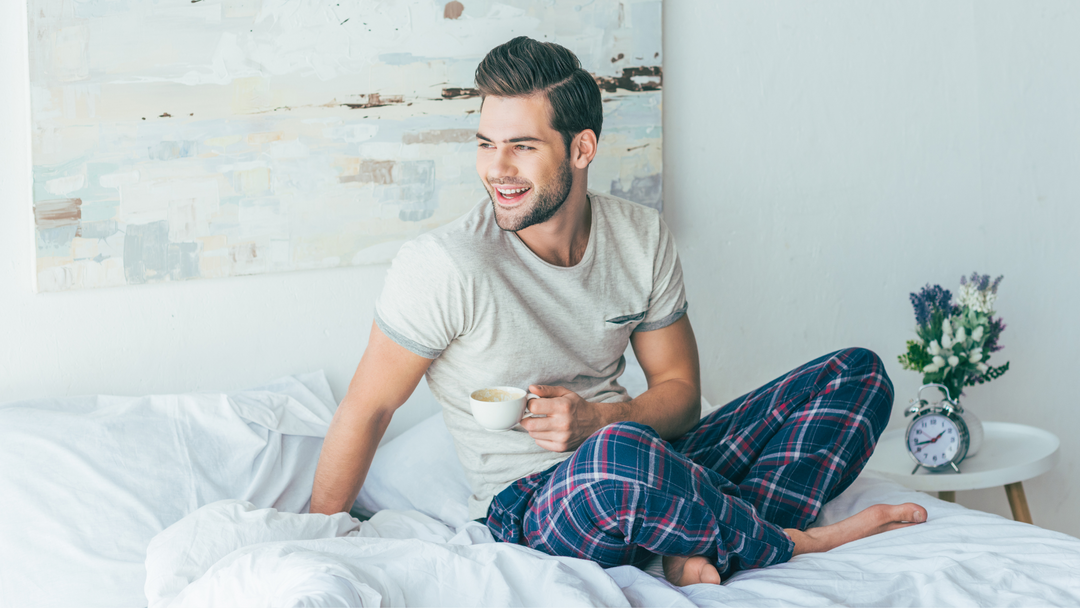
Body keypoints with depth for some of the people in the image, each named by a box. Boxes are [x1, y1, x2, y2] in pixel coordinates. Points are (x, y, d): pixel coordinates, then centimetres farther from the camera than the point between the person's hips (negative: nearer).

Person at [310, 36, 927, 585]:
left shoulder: (644, 238, 1)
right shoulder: (444, 265, -15)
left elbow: (680, 392, 7)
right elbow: (367, 408, -7)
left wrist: (598, 419, -15)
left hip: (649, 476, 6)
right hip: (529, 504, -6)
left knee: (856, 372, -1)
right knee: (619, 456, -44)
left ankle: (701, 548, -23)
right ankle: (791, 541, -13)